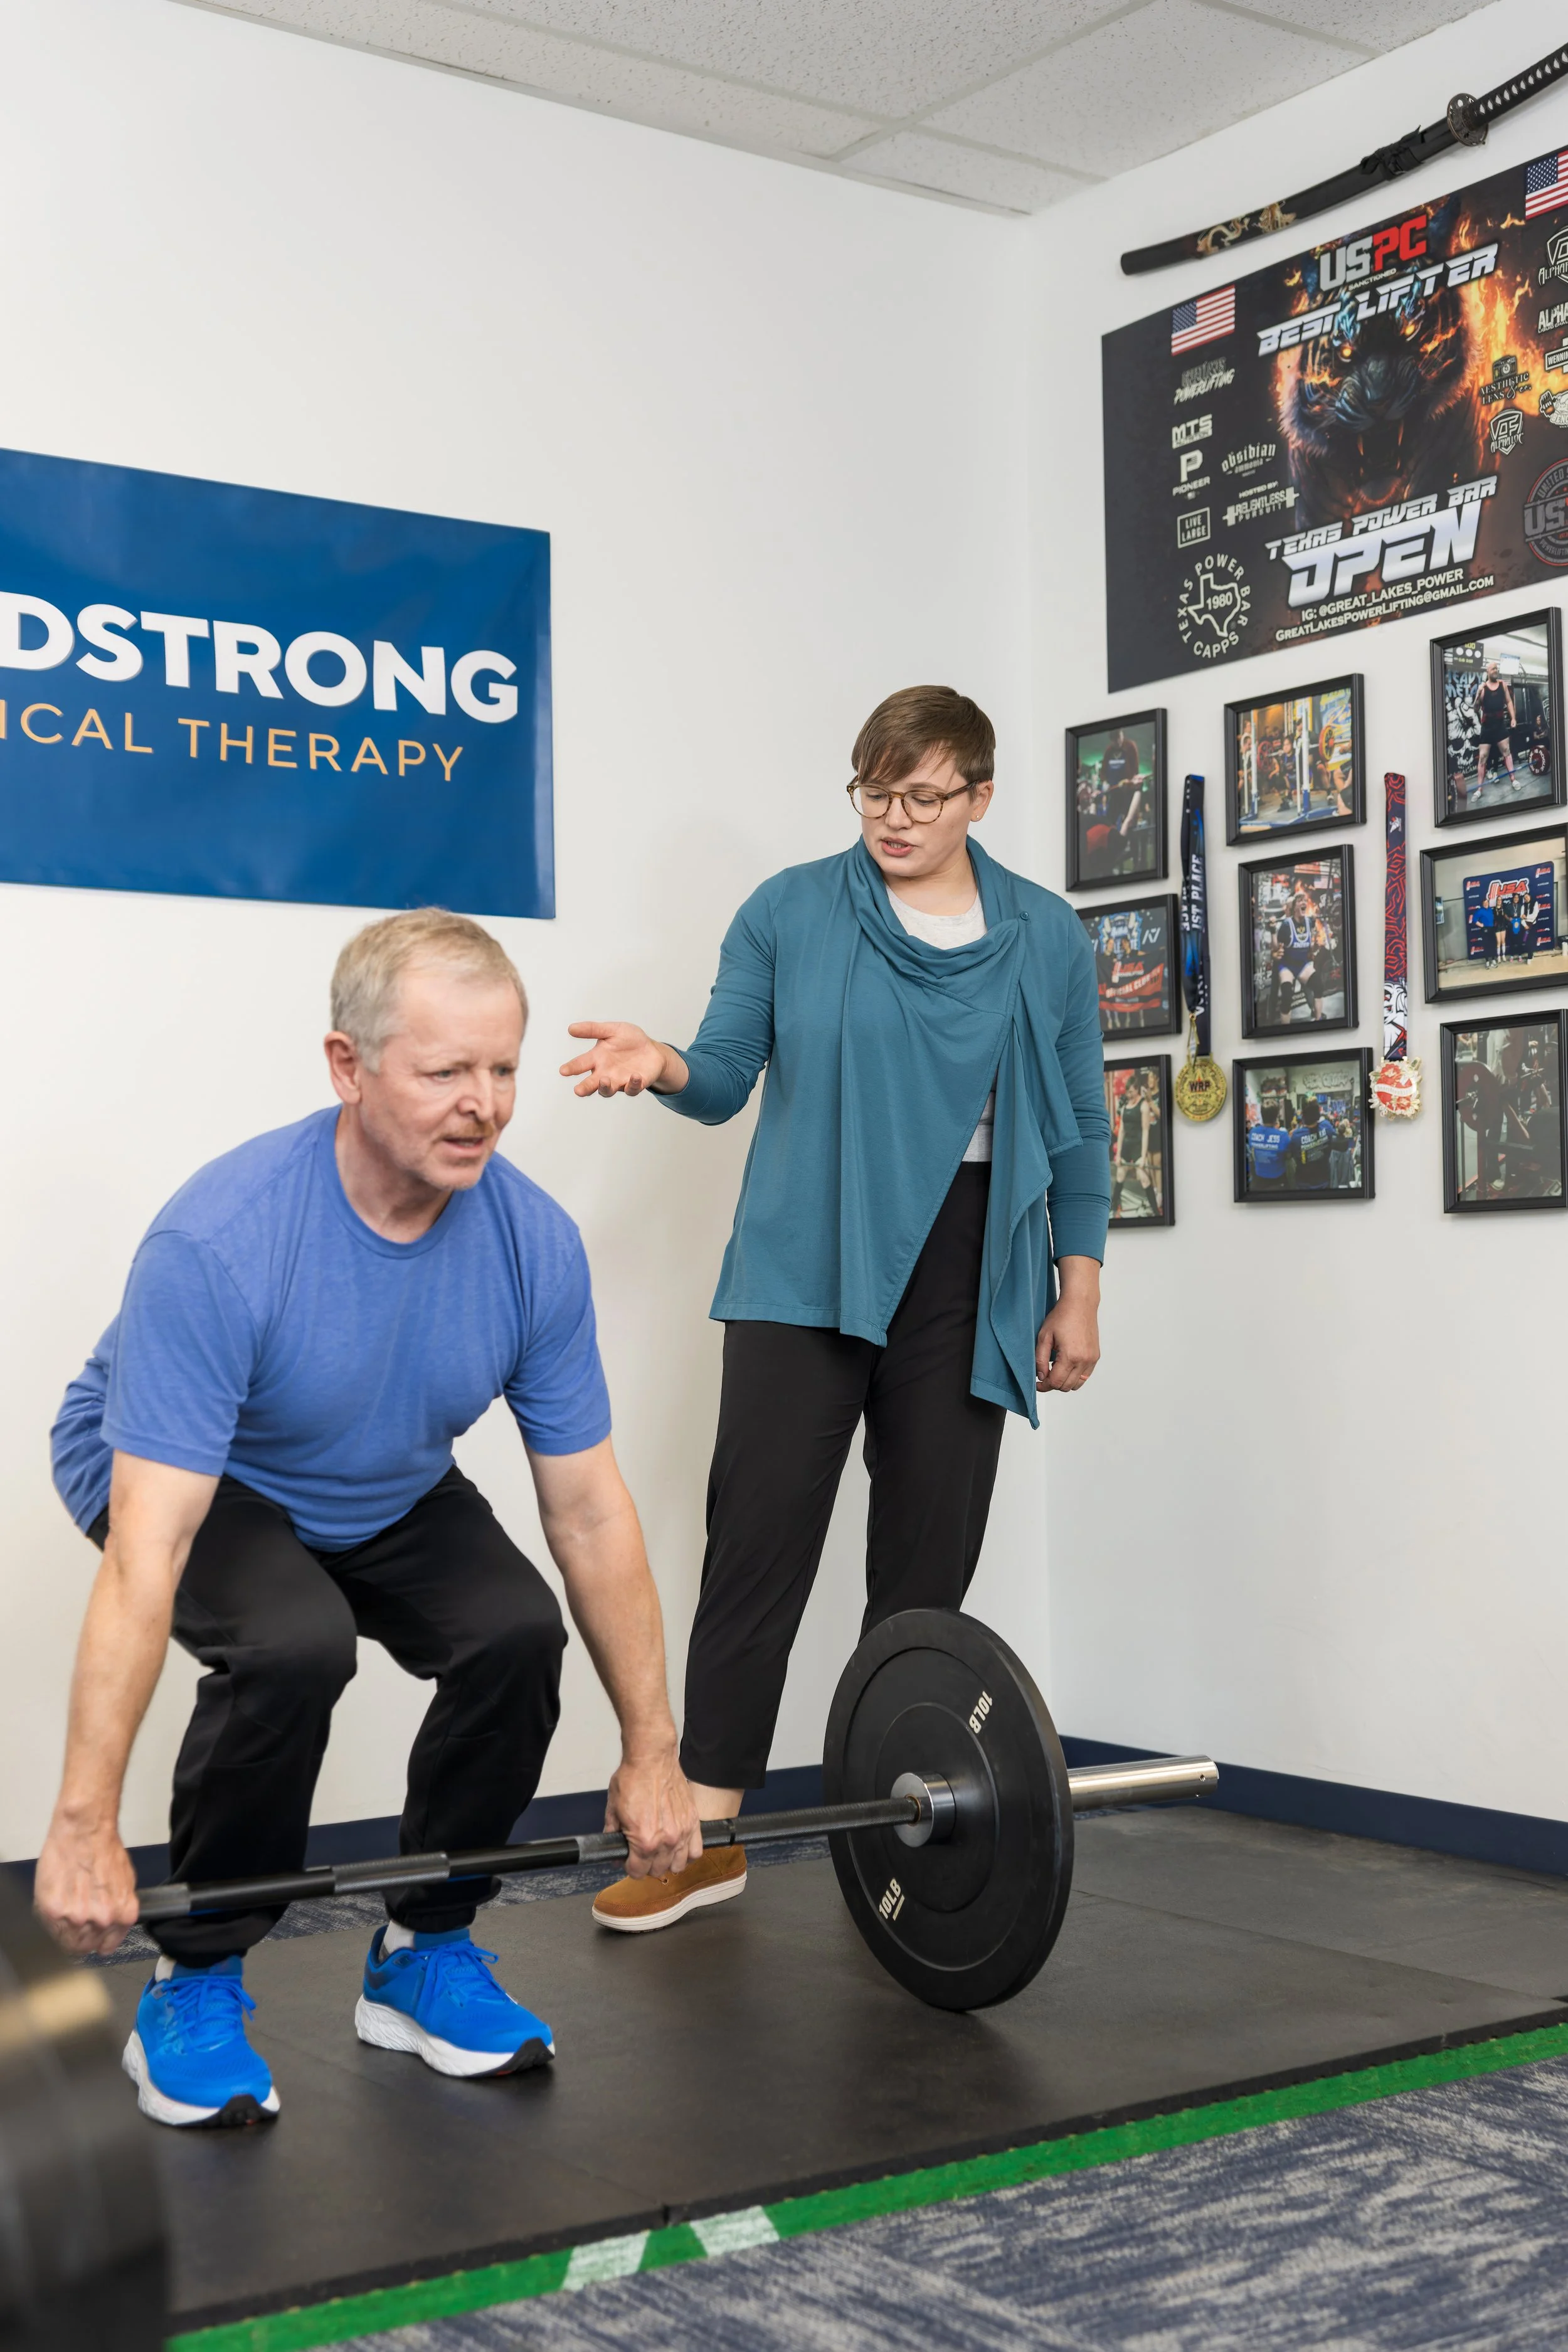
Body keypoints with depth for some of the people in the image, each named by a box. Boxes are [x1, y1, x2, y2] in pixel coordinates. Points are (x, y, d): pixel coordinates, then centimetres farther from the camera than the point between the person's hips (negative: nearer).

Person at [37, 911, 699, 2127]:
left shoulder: (535, 1241, -21)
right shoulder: (222, 1240, -36)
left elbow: (590, 1507, -13)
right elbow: (147, 1552, -39)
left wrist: (651, 1754, -11)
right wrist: (87, 1827, -40)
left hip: (389, 1491, 4)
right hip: (182, 1478, -4)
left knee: (517, 1630, -22)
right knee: (294, 1643, -33)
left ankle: (422, 1956, 1)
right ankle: (195, 1987, -9)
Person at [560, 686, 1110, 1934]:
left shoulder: (1047, 937, 8)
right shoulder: (790, 913, 5)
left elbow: (1078, 1131, 10)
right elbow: (728, 1075, 5)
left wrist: (1078, 1296, 7)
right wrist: (666, 1066, -18)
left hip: (965, 1279, 2)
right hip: (807, 1268, -1)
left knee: (930, 1552, 4)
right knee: (760, 1532, -7)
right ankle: (707, 1832, -1)